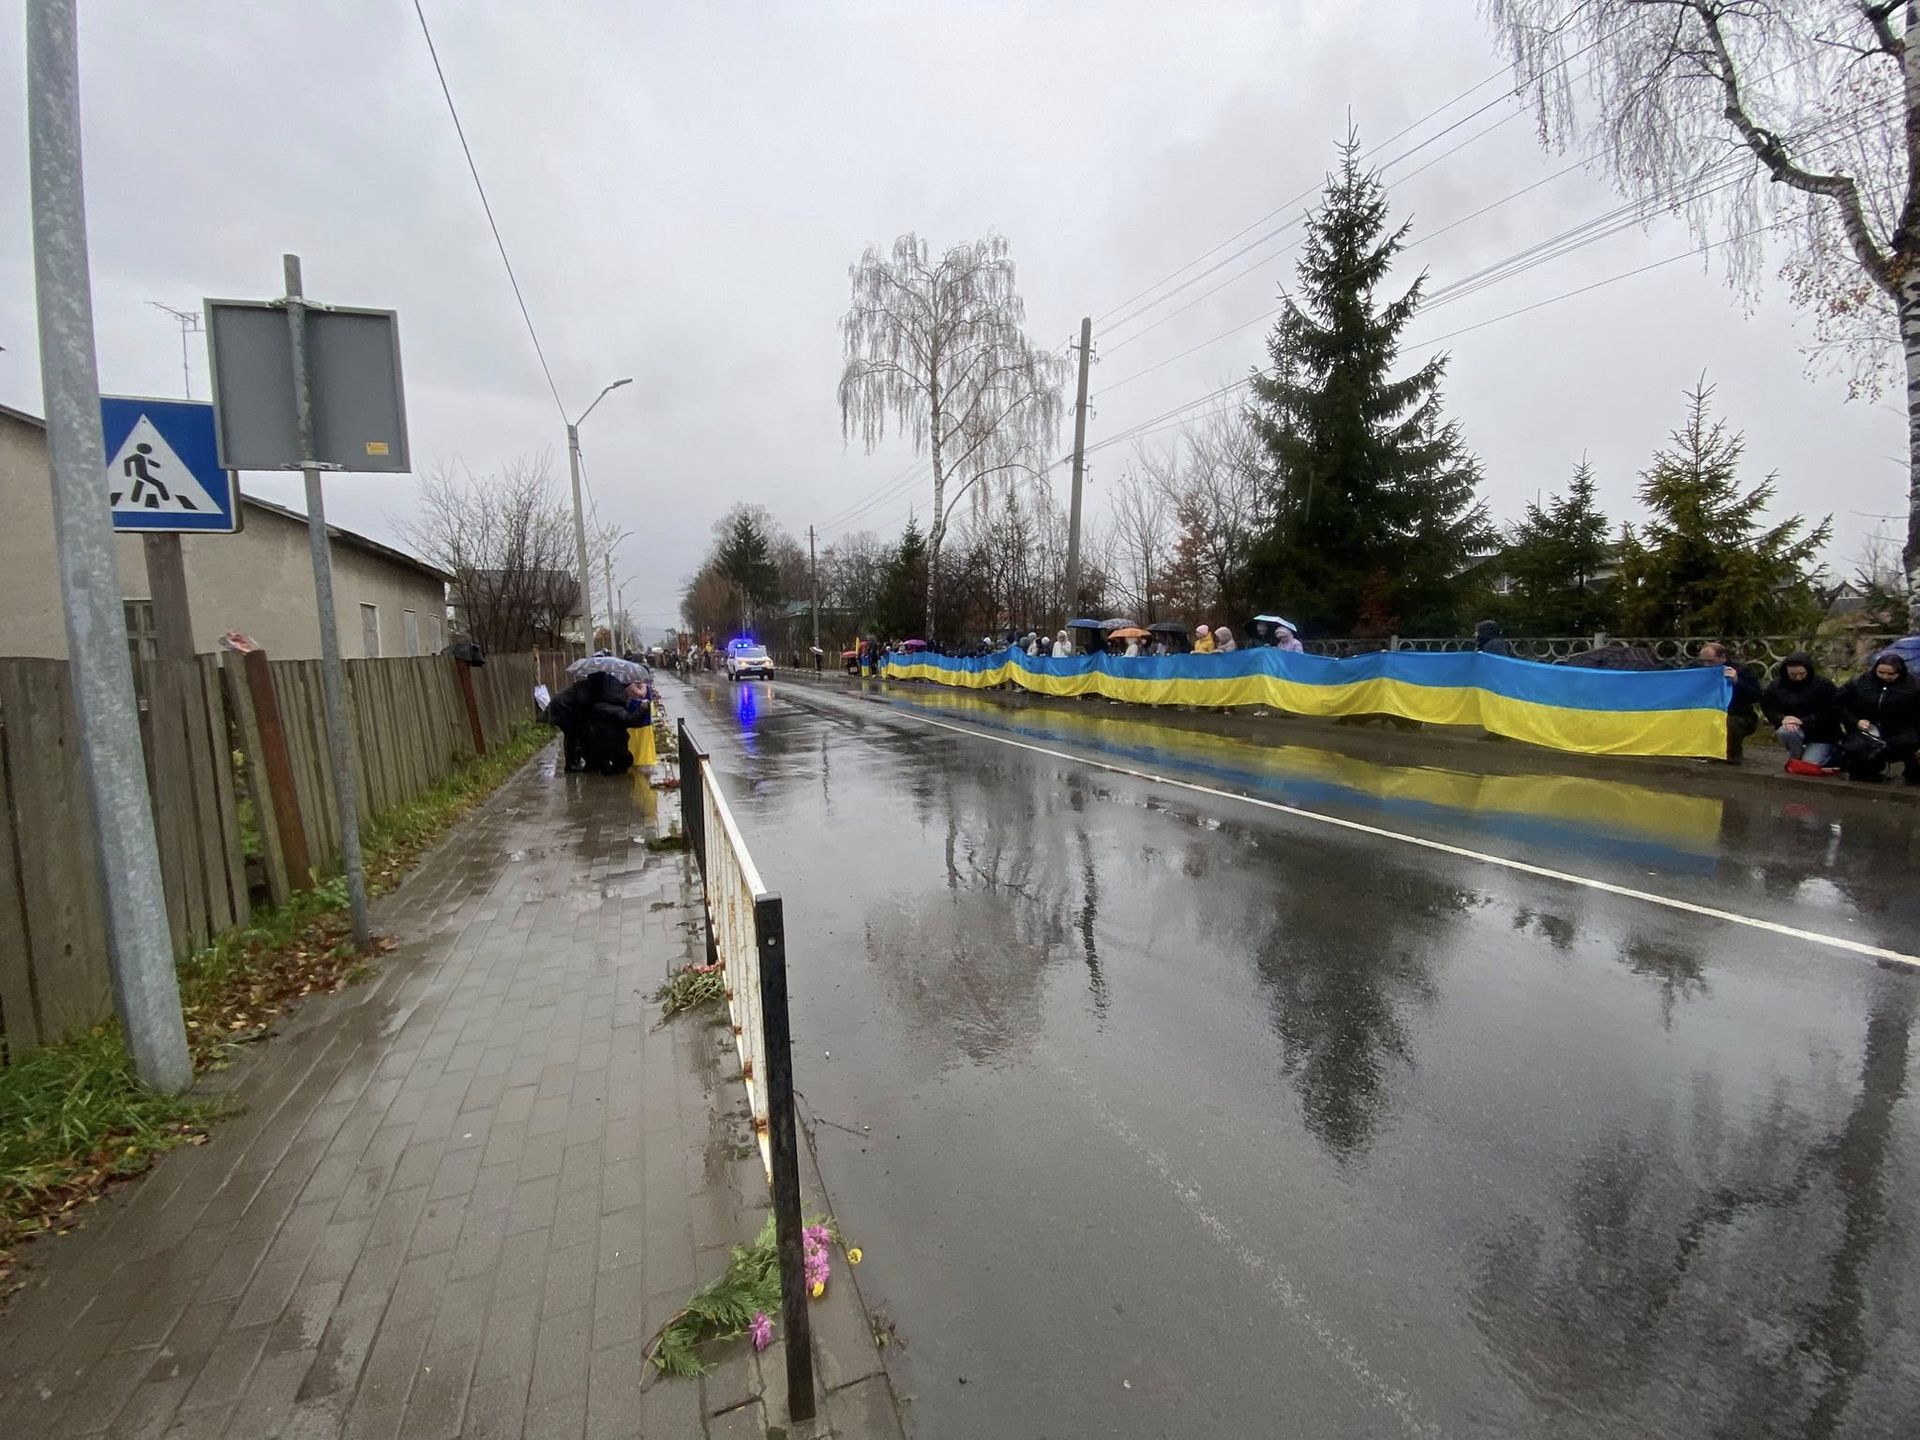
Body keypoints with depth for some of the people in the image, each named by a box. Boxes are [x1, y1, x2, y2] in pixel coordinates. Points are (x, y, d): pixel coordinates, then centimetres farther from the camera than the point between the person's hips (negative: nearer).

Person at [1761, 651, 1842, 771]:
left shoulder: (1824, 684, -12)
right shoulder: (1776, 685, -4)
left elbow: (1831, 712, -14)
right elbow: (1767, 706, 0)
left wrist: (1804, 721, -27)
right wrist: (1782, 718, -21)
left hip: (1822, 734, -2)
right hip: (1794, 728, 2)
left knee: (1808, 765, -16)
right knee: (1784, 732, -35)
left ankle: (1831, 753, 20)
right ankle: (1796, 757, -3)